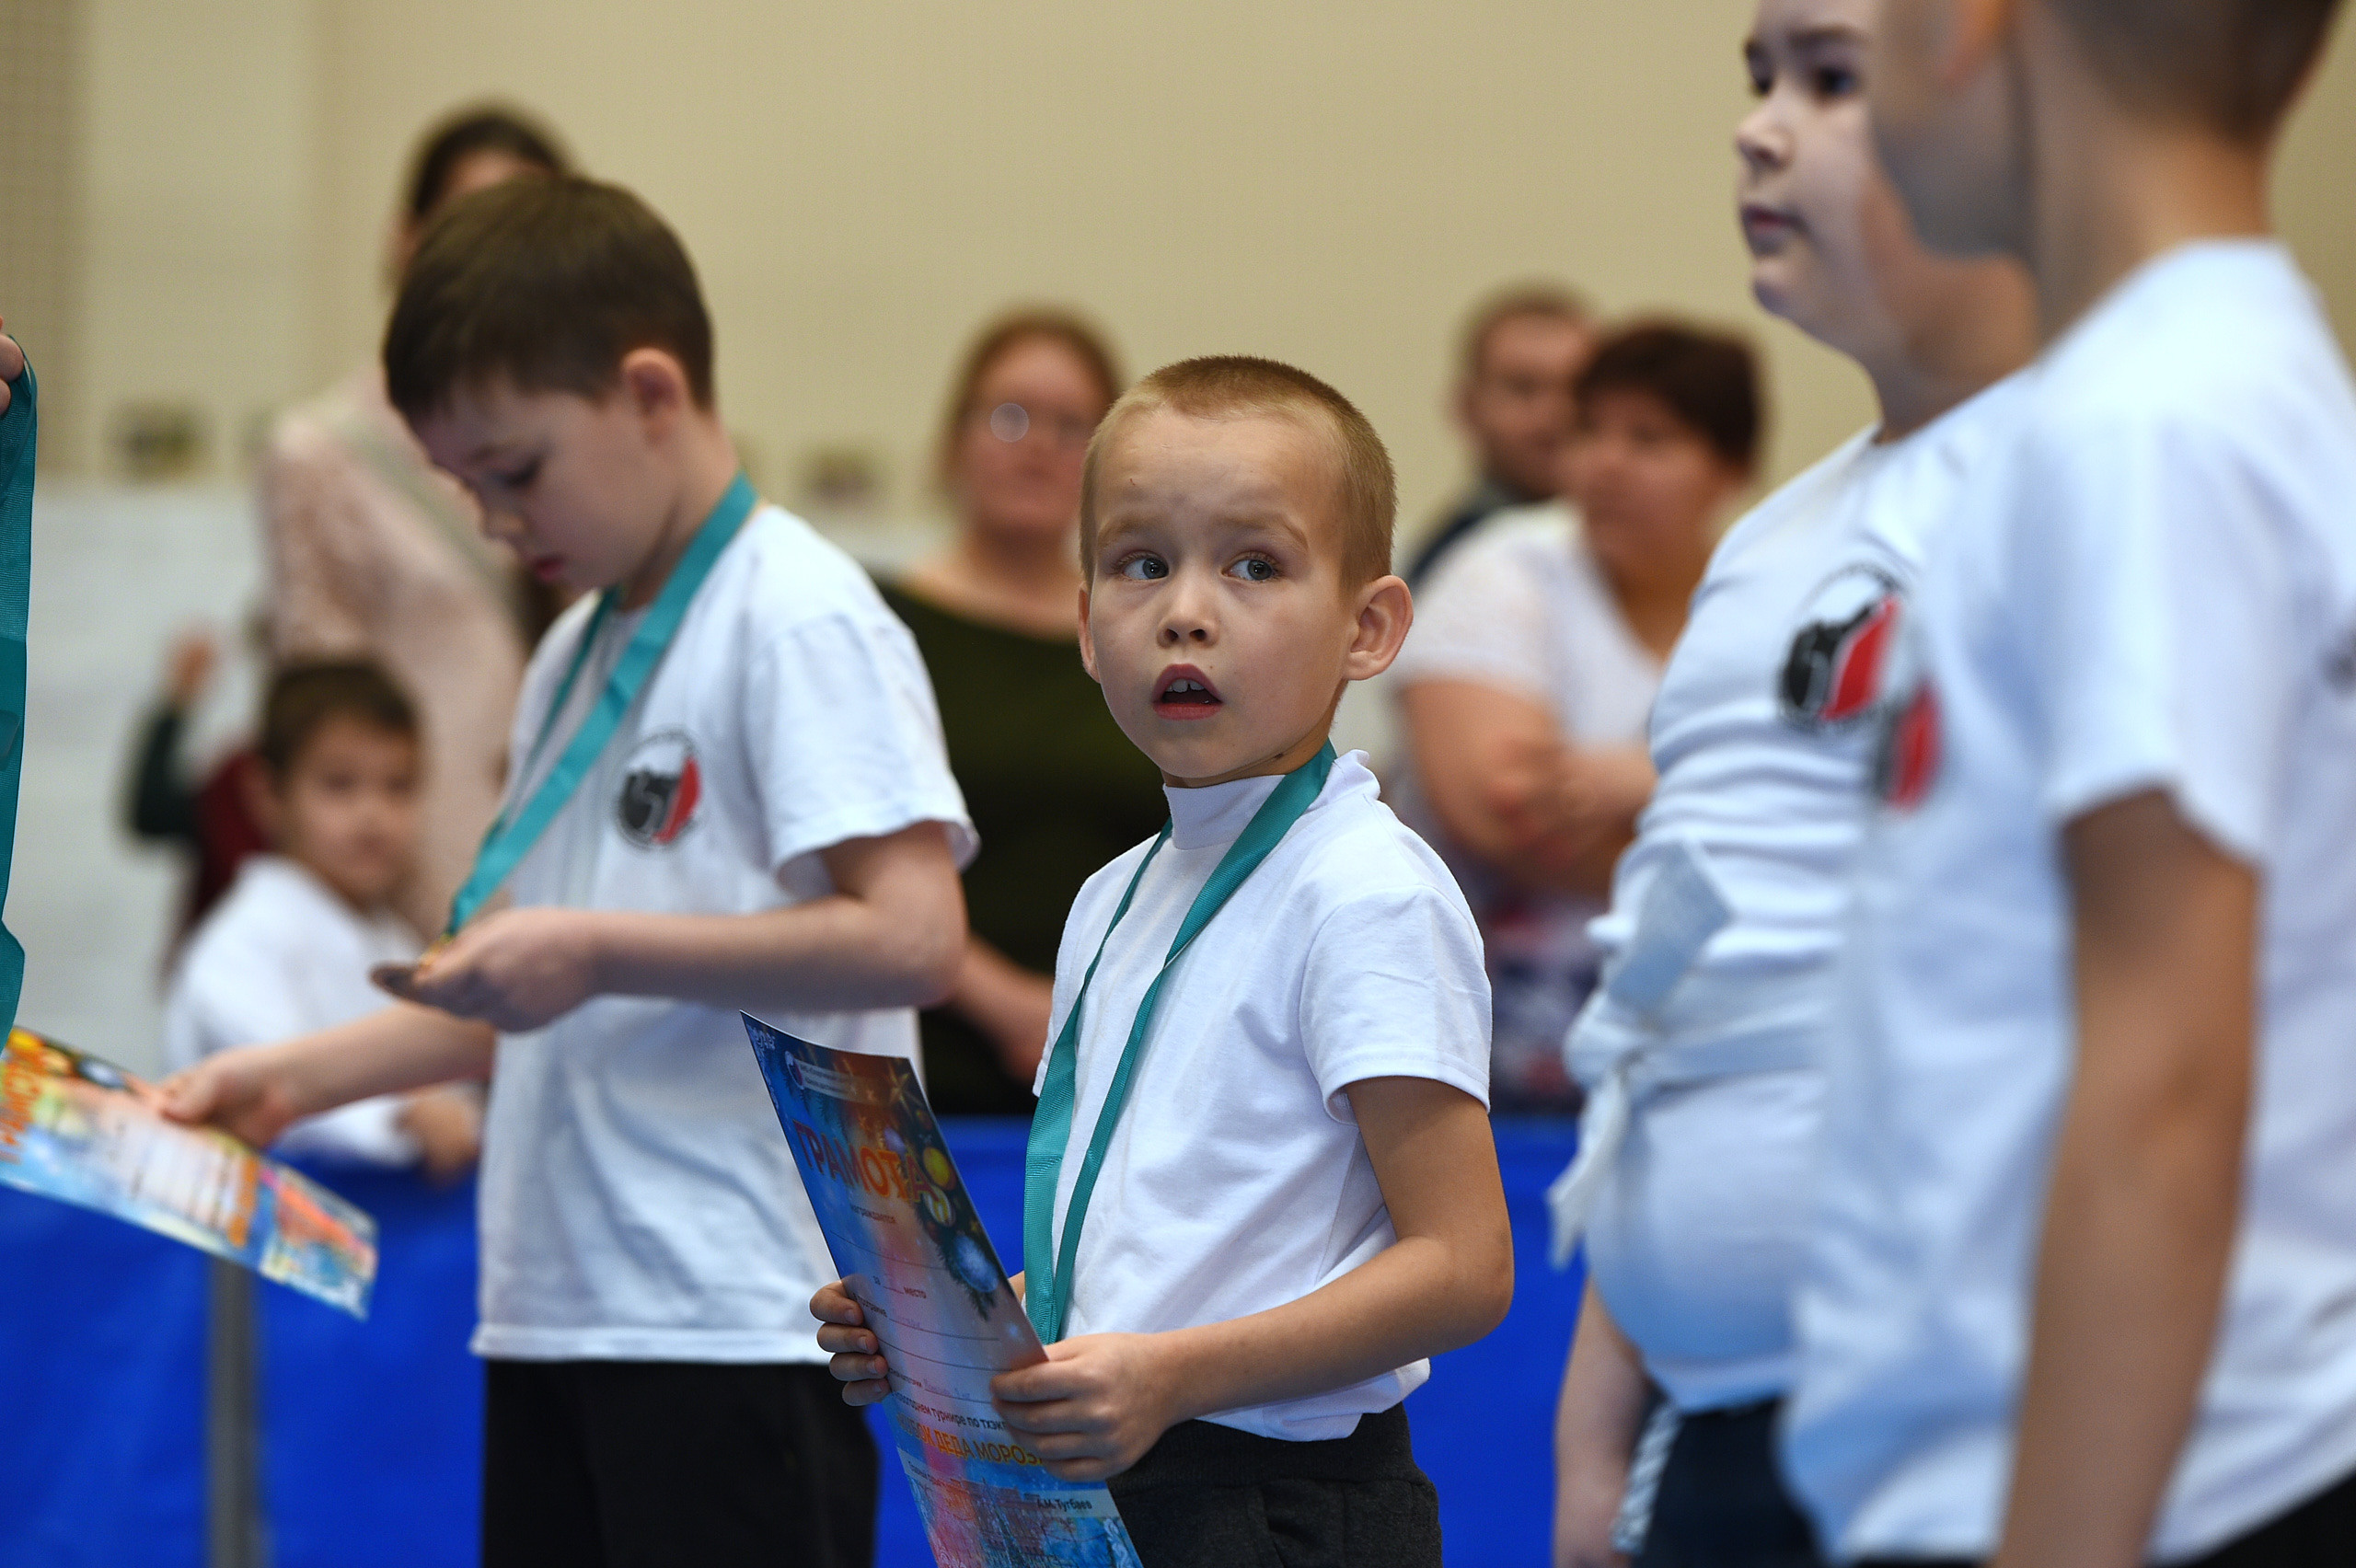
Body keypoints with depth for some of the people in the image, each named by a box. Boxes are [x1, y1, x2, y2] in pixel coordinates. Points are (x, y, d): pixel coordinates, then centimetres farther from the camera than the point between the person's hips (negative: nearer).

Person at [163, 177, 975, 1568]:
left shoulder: (801, 621, -9)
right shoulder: (576, 656, 18)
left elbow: (910, 936, -20)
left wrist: (594, 950, -18)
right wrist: (290, 1079, 14)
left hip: (742, 1312, -9)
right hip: (554, 1308, 9)